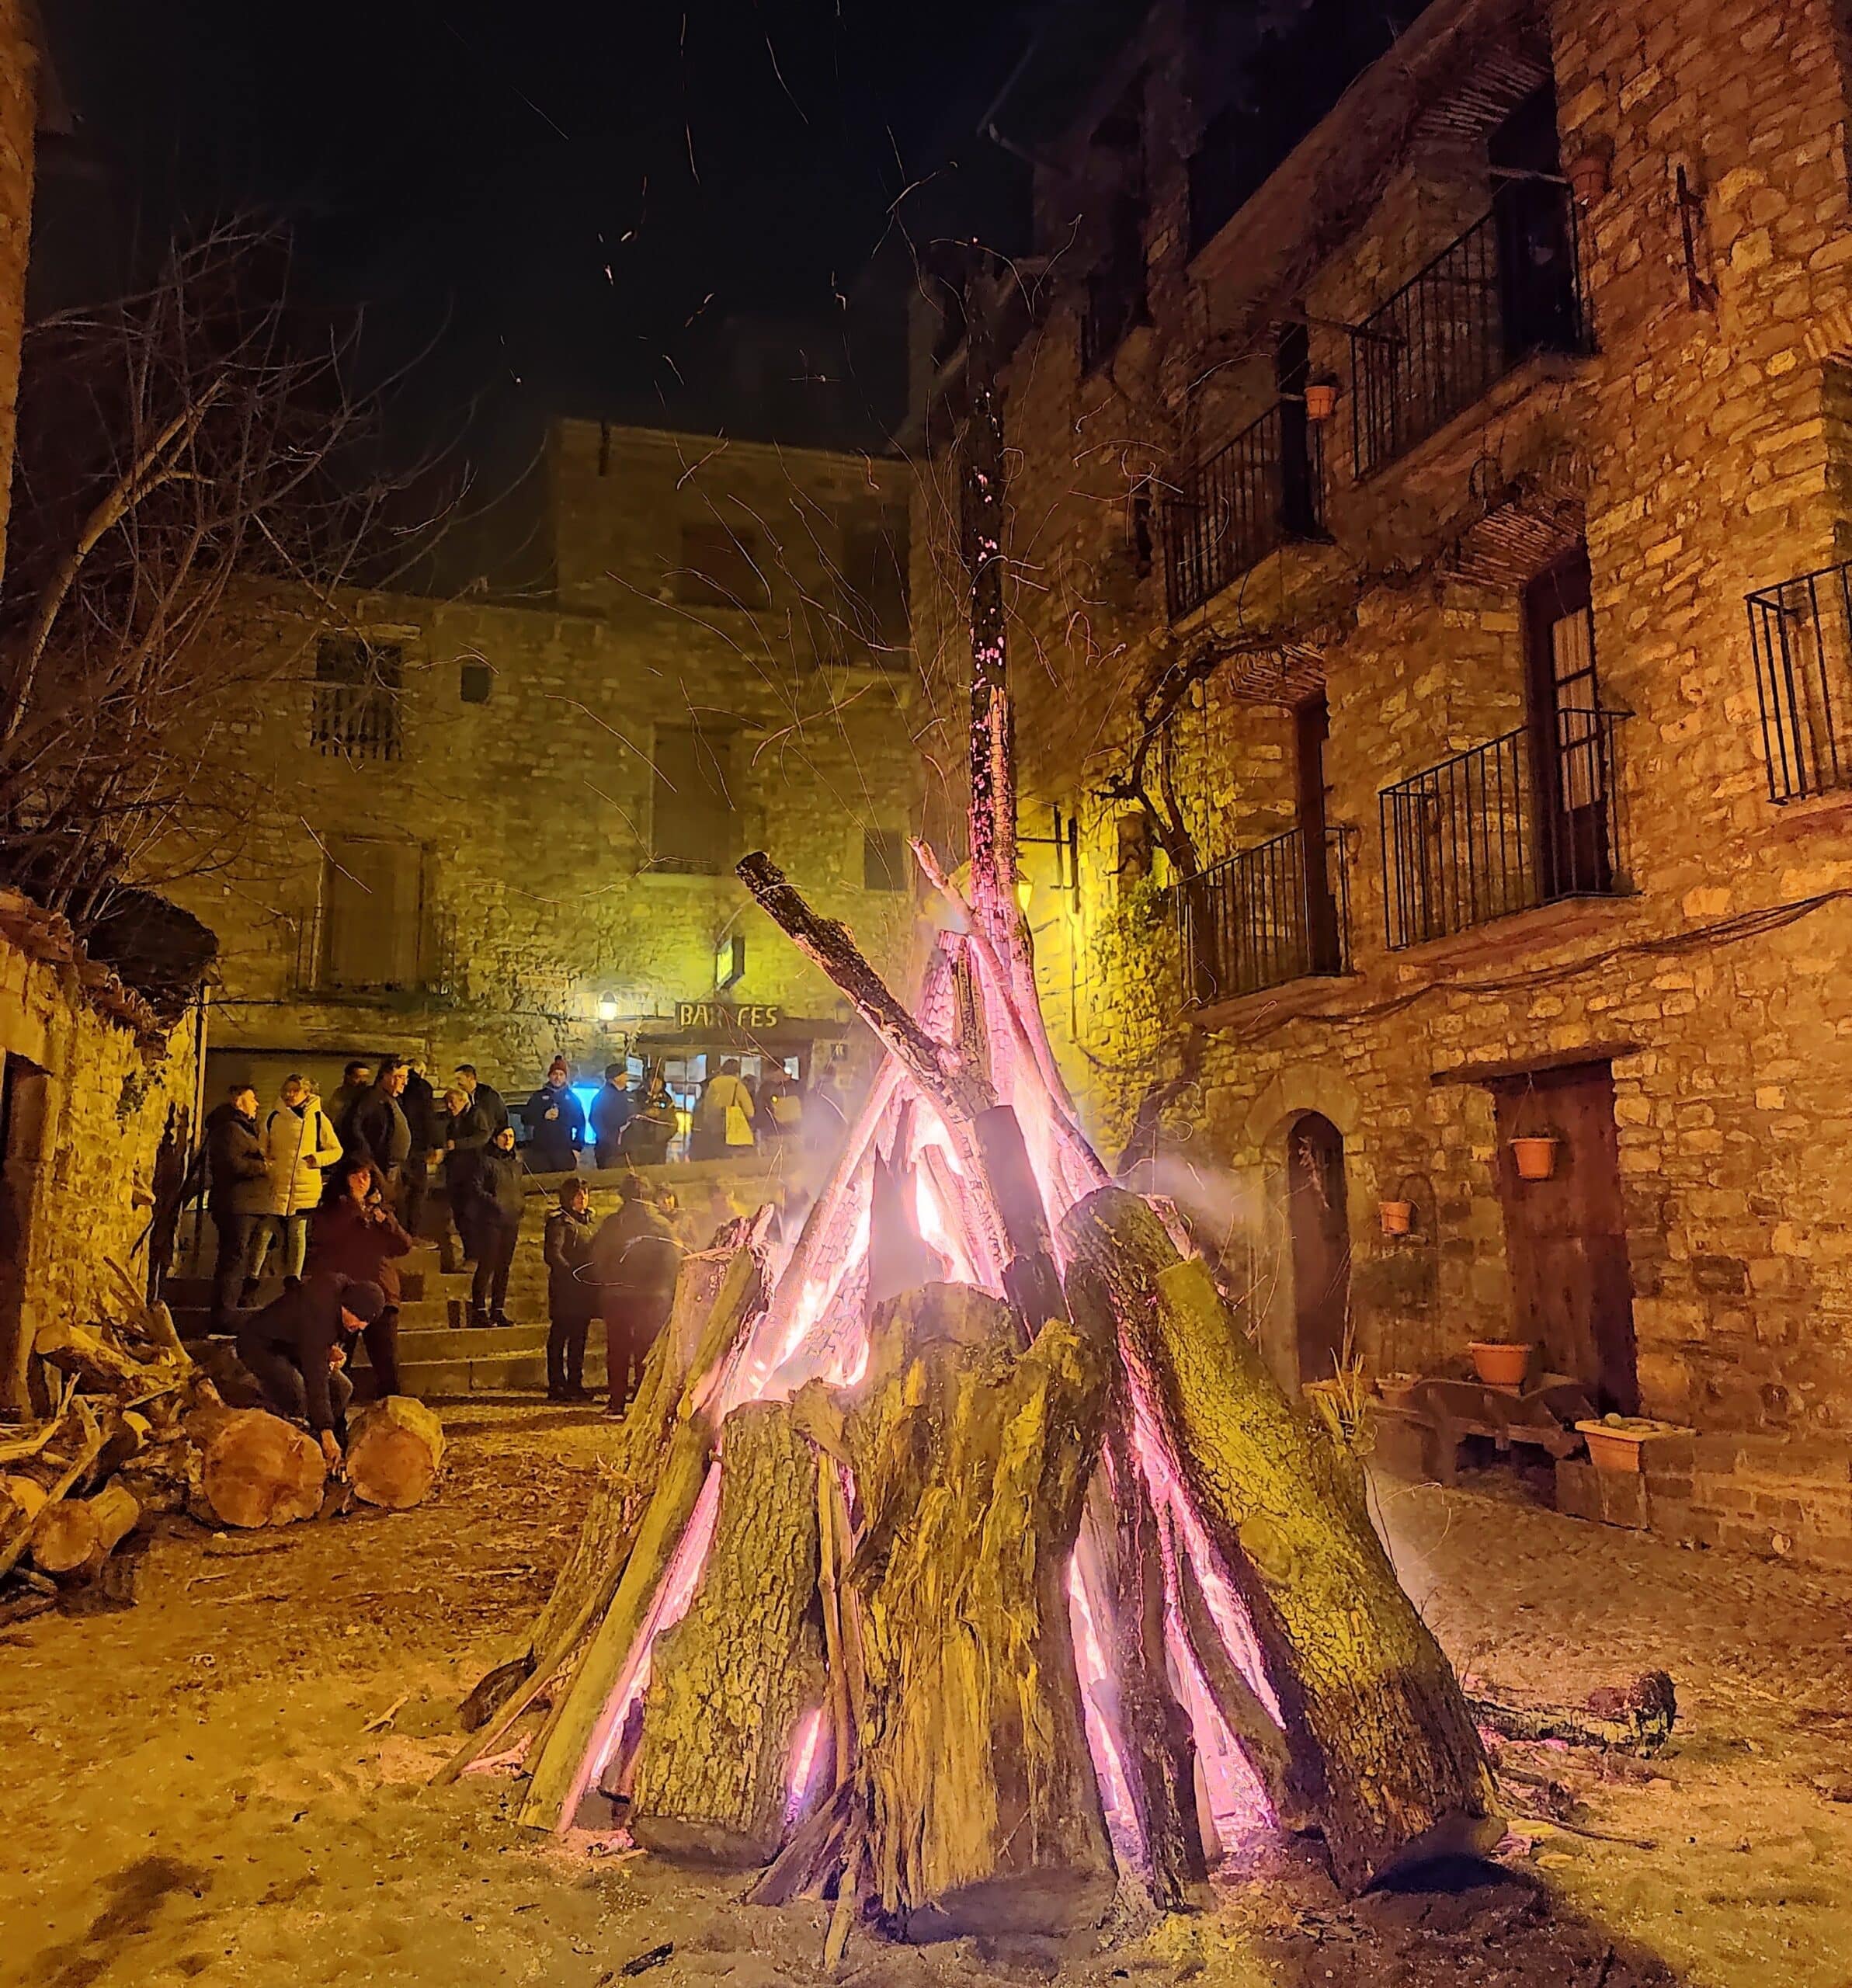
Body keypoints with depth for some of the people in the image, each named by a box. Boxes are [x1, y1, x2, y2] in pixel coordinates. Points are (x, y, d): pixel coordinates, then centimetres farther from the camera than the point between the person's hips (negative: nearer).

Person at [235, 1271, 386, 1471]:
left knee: (342, 1388, -4)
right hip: (260, 1345, -8)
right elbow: (315, 1376, -40)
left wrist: (333, 1352, -15)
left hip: (293, 1347, 8)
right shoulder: (319, 1308, -38)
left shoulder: (351, 1292, -13)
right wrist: (327, 1432, -42)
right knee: (296, 1391, -34)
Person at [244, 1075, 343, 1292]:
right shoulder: (274, 1119, 5)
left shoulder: (318, 1118, 2)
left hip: (305, 1188, 0)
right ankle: (251, 1279, 5)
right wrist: (262, 1168, -5)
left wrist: (318, 1159, -10)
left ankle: (293, 1280, 19)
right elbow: (262, 1151, 14)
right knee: (263, 1233, -4)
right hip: (275, 1186, 0)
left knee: (297, 1234, 9)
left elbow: (336, 1150, 7)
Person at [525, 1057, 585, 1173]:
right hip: (539, 1151, 0)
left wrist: (577, 1148, 2)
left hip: (564, 1151, 0)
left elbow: (581, 1124, 11)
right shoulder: (538, 1096, 9)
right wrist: (544, 1116, -14)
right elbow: (525, 1118, 3)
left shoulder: (572, 1098, 11)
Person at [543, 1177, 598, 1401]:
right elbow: (552, 1255, -17)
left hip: (584, 1290, 8)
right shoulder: (559, 1221, -6)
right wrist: (573, 1274, -24)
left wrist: (594, 1277, 10)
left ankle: (575, 1384, 16)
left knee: (579, 1337, 10)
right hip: (564, 1289, -8)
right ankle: (556, 1386, -1)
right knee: (559, 1336, -4)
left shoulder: (586, 1220, 19)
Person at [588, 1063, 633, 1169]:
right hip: (609, 1148, -6)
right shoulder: (602, 1096, -3)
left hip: (627, 1148, 6)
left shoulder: (628, 1096, 16)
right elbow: (595, 1120, -9)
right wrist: (608, 1140, -19)